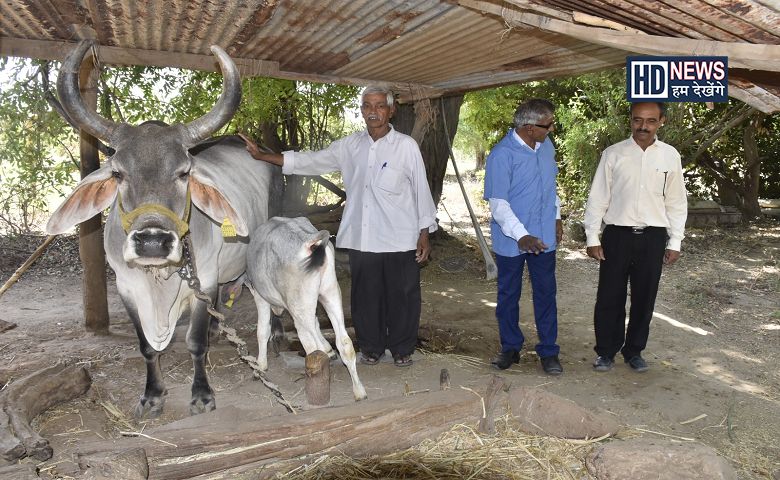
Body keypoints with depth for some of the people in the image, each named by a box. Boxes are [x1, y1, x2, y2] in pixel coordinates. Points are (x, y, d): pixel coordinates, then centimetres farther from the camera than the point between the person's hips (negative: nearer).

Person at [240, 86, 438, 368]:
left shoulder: (406, 146, -3)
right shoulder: (349, 146, 7)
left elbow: (421, 191, 0)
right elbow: (309, 161, 11)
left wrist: (425, 234, -1)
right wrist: (261, 156, 9)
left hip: (400, 239, -3)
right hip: (361, 238, 3)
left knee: (402, 297, 7)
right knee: (365, 296, 12)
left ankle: (402, 348, 27)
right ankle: (371, 347, 31)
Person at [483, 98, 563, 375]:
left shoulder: (546, 146, 2)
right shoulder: (502, 155, -18)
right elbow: (498, 203, -19)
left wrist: (556, 216, 18)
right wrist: (521, 235, -26)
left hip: (544, 236, 5)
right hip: (511, 239, -4)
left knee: (546, 294, 8)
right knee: (508, 295, 11)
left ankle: (548, 351, 21)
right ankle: (510, 347, 28)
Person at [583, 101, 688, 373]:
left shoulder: (670, 156, 3)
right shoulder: (613, 154, -2)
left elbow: (676, 202, 7)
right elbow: (598, 197, -1)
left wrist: (675, 242, 4)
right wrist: (592, 237, -3)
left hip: (653, 237, 2)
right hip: (618, 235, -1)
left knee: (644, 298, 11)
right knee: (610, 297, 4)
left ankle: (634, 351, 28)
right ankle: (606, 351, 21)